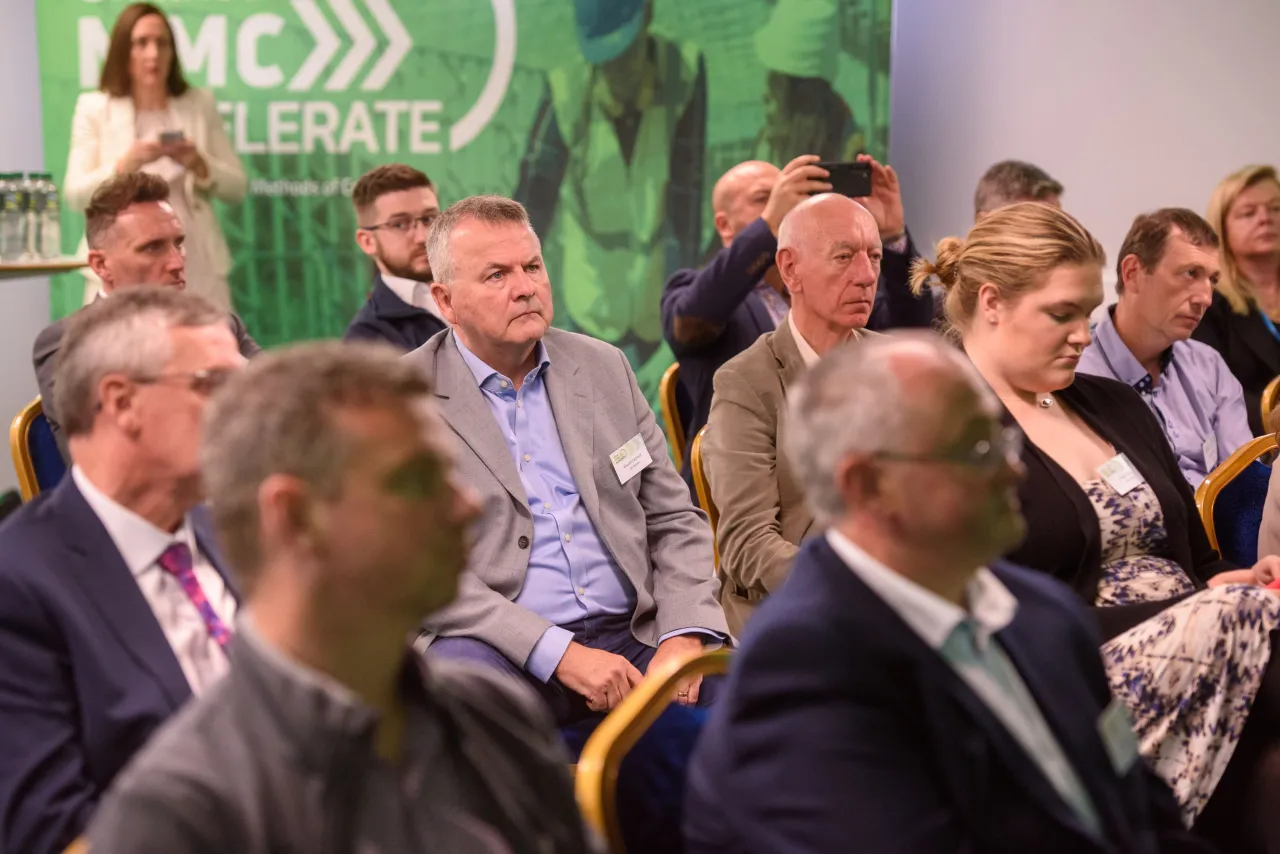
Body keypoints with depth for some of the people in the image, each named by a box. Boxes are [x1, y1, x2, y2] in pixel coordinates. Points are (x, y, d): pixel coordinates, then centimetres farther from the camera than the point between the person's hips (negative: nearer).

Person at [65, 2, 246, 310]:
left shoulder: (200, 104, 8)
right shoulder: (94, 108, 4)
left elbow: (237, 188, 8)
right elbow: (75, 194, -3)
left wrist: (199, 165, -12)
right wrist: (125, 165, -19)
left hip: (197, 269, 2)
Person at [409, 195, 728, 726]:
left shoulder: (604, 367, 16)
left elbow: (674, 519, 17)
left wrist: (683, 636, -3)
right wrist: (560, 654, -18)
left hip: (630, 636, 4)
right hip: (498, 647, -4)